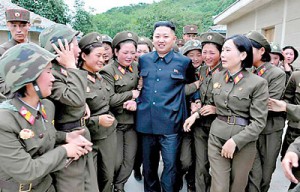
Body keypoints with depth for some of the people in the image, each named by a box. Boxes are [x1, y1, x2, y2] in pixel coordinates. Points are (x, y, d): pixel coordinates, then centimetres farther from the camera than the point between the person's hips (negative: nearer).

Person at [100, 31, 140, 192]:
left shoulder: (136, 68, 6)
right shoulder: (108, 71, -10)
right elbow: (109, 99, -17)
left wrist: (136, 102, -14)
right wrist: (132, 94, -12)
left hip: (132, 121, 5)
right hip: (114, 122, -5)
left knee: (130, 159, 11)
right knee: (117, 160, 3)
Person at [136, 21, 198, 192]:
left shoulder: (184, 62, 0)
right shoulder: (143, 60, 8)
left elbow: (193, 84, 15)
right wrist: (137, 100, 8)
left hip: (170, 123, -3)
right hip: (146, 122, 3)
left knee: (171, 164, 5)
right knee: (149, 164, 17)